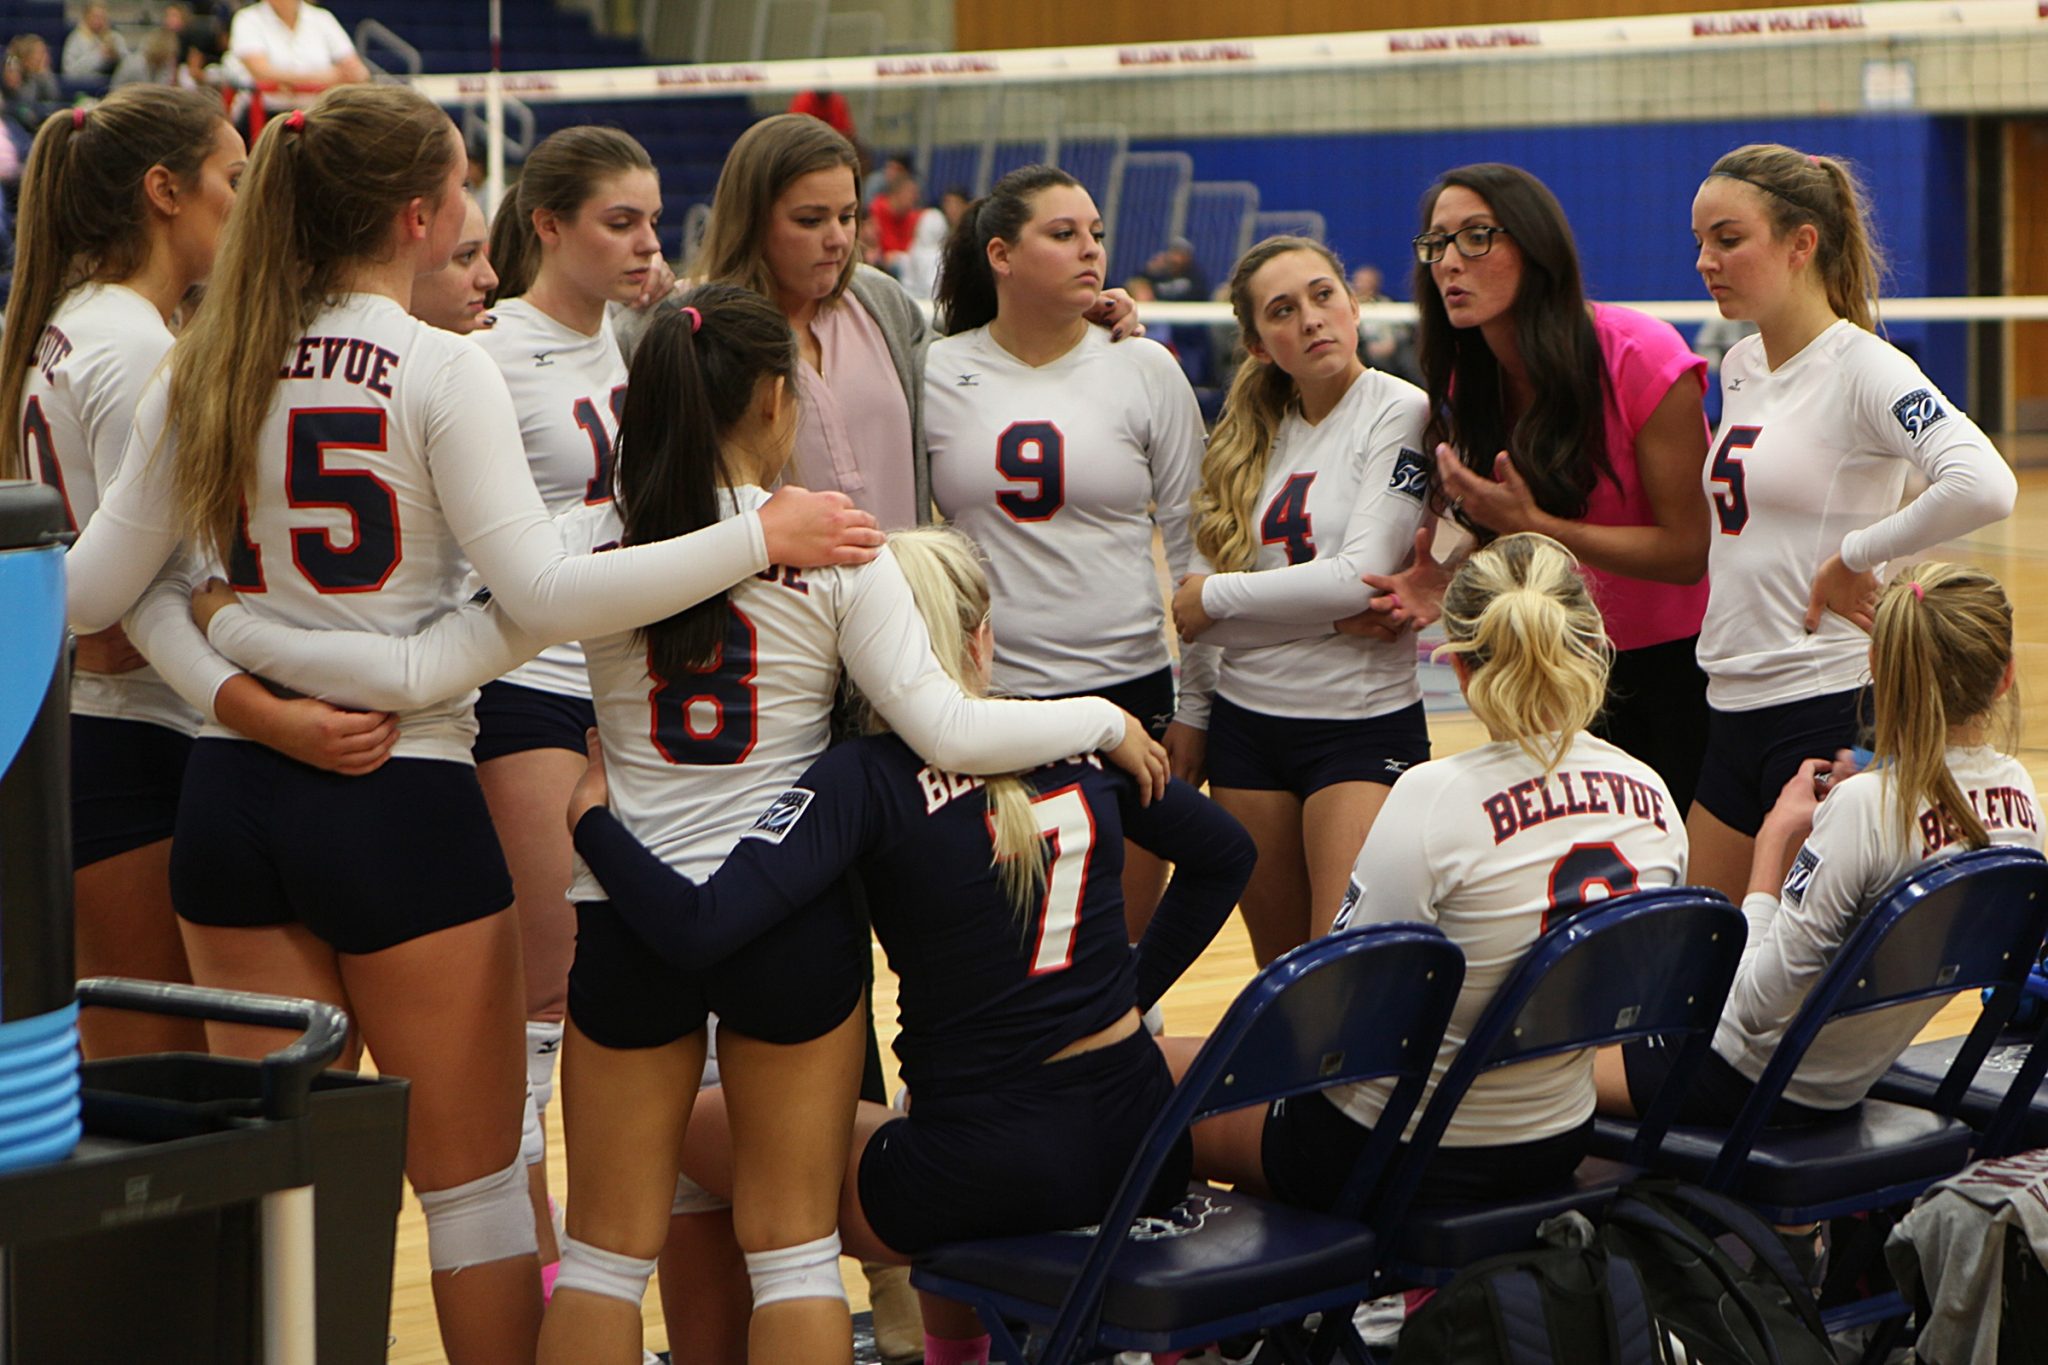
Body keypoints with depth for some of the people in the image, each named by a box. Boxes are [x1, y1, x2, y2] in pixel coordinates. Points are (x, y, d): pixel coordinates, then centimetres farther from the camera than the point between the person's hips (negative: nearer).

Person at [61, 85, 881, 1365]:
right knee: (471, 1175, 7)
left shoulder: (203, 372, 4)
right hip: (399, 795, -5)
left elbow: (92, 592, 5)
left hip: (233, 788, 5)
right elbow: (546, 592, -19)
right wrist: (762, 537, -15)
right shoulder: (441, 370, -11)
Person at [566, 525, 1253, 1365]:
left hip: (991, 1178, -6)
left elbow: (698, 929, -24)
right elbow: (1222, 854, 18)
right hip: (1139, 1144, 6)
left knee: (691, 1123, 13)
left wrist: (590, 809, -9)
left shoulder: (866, 781, -13)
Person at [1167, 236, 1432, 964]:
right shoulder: (1254, 432, 9)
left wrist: (1217, 597, -8)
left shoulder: (1399, 414, -9)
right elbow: (1204, 577, 14)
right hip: (1247, 723, 6)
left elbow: (1361, 577, -18)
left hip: (1364, 722, -6)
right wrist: (1190, 712, 14)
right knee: (1279, 972, 11)